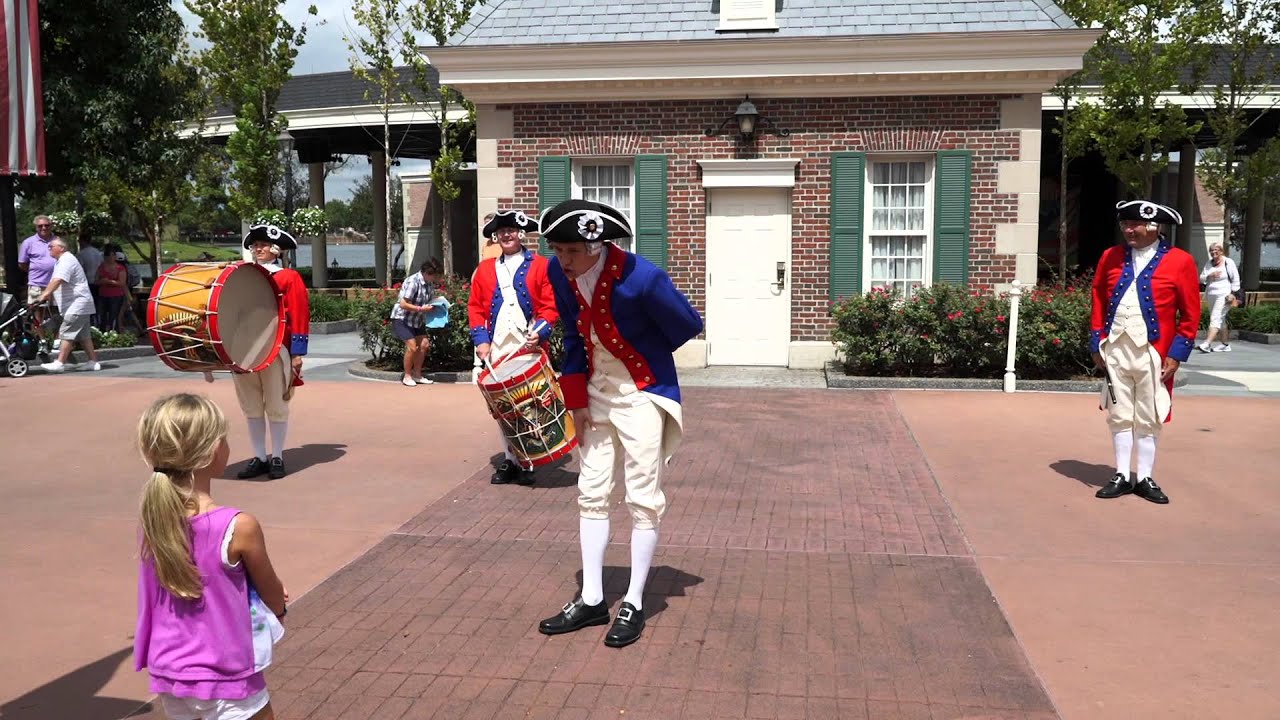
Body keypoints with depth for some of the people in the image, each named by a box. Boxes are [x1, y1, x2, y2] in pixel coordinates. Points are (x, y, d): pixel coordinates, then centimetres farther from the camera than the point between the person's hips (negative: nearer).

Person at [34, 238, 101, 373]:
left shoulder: (67, 260, -15)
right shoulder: (62, 261, 20)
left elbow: (57, 281, -28)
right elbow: (54, 282, 23)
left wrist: (44, 295, -32)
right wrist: (45, 295, 13)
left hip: (76, 305, -11)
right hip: (76, 305, 11)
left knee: (67, 333, -12)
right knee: (83, 335, 10)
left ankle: (59, 363, -13)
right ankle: (93, 362, 12)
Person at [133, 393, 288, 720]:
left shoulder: (152, 519, -7)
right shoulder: (239, 527, -24)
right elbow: (276, 601, -7)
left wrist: (264, 586, 11)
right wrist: (277, 606, 16)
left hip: (168, 674, 6)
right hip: (225, 681, -5)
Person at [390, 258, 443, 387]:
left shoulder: (430, 283, -4)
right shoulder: (412, 282, -27)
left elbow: (430, 299, 10)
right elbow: (403, 304, -29)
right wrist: (421, 309, -29)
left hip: (417, 319, 8)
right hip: (402, 318, -8)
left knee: (424, 344, 2)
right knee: (412, 346, -13)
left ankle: (417, 374, 16)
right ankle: (407, 376, 3)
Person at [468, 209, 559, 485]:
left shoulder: (540, 265, 3)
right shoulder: (484, 269, 12)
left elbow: (550, 305, -2)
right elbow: (475, 307, 10)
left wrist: (540, 331, -17)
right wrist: (481, 339, -2)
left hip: (528, 346, -3)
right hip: (496, 348, 3)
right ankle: (510, 460, 14)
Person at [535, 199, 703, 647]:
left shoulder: (641, 279, -27)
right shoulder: (559, 273, -9)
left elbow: (689, 326, -10)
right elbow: (574, 337, 5)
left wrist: (638, 355, 4)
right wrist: (576, 400, 2)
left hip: (642, 395, -6)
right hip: (596, 393, 6)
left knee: (642, 499, 0)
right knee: (591, 493, 9)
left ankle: (634, 603, 13)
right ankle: (592, 600, 19)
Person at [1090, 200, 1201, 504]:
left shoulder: (1180, 261, -4)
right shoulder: (1110, 257, 4)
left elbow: (1191, 314, -3)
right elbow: (1098, 301, 9)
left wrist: (1177, 354, -8)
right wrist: (1096, 344, 4)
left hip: (1153, 353, -2)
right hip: (1115, 350, 3)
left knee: (1149, 419, 7)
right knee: (1119, 416, 9)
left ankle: (1145, 479, 18)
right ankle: (1122, 477, 19)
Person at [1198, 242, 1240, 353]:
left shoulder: (1229, 263, -3)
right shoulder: (1209, 264, 11)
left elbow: (1235, 280, -4)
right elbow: (1201, 278, 8)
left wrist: (1232, 294, -11)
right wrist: (1209, 275, -12)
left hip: (1224, 296, -7)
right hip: (1211, 296, 7)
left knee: (1215, 319, -16)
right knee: (1221, 320, 14)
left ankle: (1207, 344, -26)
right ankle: (1225, 344, 24)